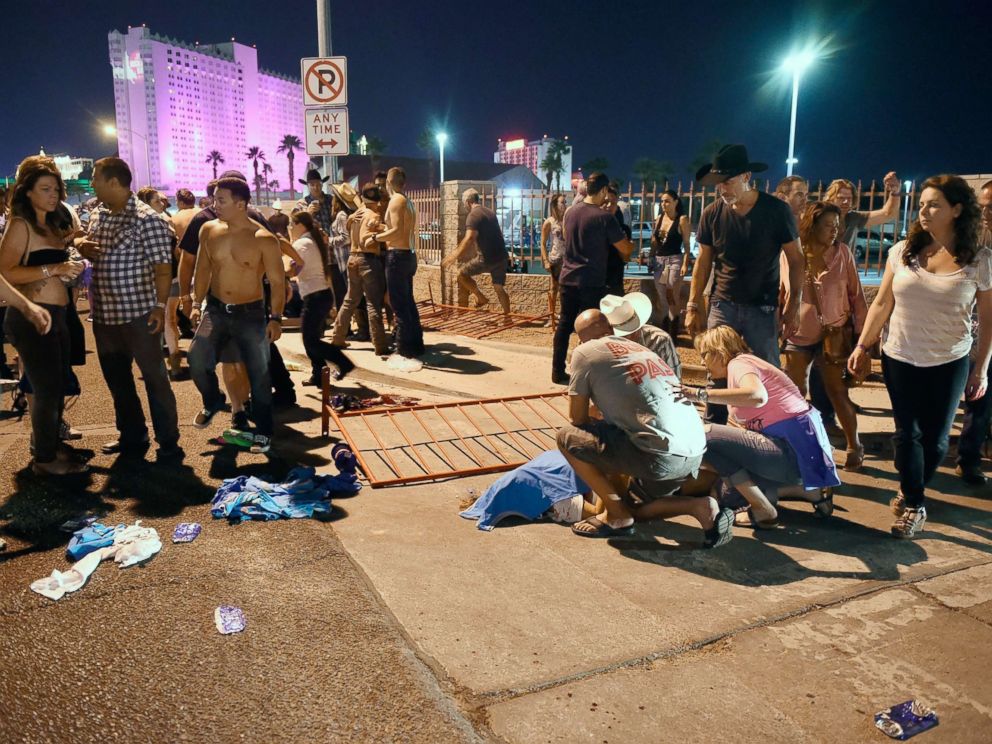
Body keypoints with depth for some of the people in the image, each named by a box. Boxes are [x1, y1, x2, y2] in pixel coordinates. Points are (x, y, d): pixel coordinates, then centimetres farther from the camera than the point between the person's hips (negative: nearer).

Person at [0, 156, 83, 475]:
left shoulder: (52, 225, 15)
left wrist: (71, 267, 11)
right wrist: (53, 269, -24)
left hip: (55, 315, 9)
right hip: (31, 318, -8)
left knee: (57, 387, 16)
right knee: (48, 388, -1)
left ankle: (46, 445, 32)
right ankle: (45, 458, 14)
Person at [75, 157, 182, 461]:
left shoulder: (147, 219, -12)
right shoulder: (97, 216, 12)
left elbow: (162, 266, -16)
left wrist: (160, 305, -24)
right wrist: (83, 246, 1)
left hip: (139, 313, -8)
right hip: (104, 313, 8)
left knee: (154, 377, -1)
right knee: (116, 378, 16)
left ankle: (168, 443, 7)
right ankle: (132, 436, 30)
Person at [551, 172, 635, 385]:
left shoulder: (570, 211, 5)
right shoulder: (604, 217, -13)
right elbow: (626, 249, -8)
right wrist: (631, 246, 15)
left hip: (568, 278, 6)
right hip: (592, 282, -6)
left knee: (565, 324, 11)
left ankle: (558, 372, 16)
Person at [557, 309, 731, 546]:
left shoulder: (586, 351, 3)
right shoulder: (640, 348, 23)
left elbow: (577, 419, 7)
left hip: (661, 455, -8)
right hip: (695, 453, 8)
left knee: (568, 436, 7)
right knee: (639, 508, 30)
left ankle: (616, 516, 10)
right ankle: (700, 507, 7)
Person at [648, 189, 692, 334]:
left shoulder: (682, 219, -7)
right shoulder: (659, 218, 9)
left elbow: (687, 244, -9)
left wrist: (685, 264, -17)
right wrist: (650, 258, 10)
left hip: (674, 260, -6)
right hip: (658, 260, 6)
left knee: (672, 297, -6)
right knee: (662, 298, 11)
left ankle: (673, 331, 1)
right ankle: (664, 329, 20)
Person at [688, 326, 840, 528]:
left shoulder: (739, 362, -8)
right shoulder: (745, 364, 21)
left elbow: (758, 396, -32)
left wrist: (700, 394, -32)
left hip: (794, 450, -10)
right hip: (802, 449, 10)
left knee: (706, 436, -14)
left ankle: (761, 511, -8)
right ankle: (810, 491, 15)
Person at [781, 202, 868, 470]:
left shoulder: (843, 252, -6)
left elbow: (856, 294, -1)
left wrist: (862, 332, -4)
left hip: (834, 334, -1)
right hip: (798, 335, 1)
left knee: (837, 393, 0)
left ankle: (854, 447, 17)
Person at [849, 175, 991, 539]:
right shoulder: (903, 251, -2)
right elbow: (881, 304, 4)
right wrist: (862, 346, 4)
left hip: (948, 364, -1)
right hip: (899, 359, 1)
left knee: (935, 437, 8)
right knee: (907, 433, 3)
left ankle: (911, 492, 31)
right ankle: (914, 505, 17)